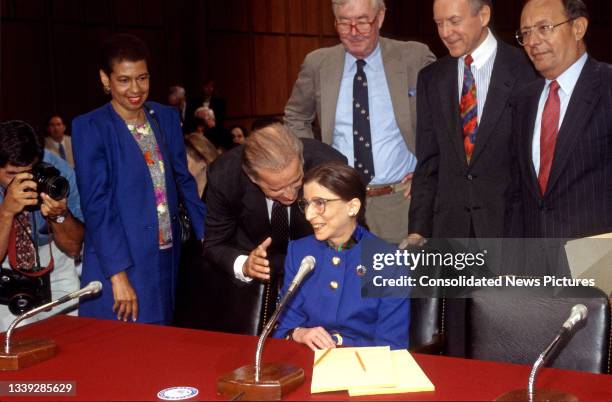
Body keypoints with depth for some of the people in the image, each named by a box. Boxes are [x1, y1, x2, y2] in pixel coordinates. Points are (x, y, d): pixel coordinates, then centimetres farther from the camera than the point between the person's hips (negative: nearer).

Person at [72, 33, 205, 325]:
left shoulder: (166, 117, 7)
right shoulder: (90, 127, -8)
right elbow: (96, 204, -12)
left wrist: (206, 232, 6)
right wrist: (118, 275, -17)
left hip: (167, 257, 5)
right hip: (120, 261, -5)